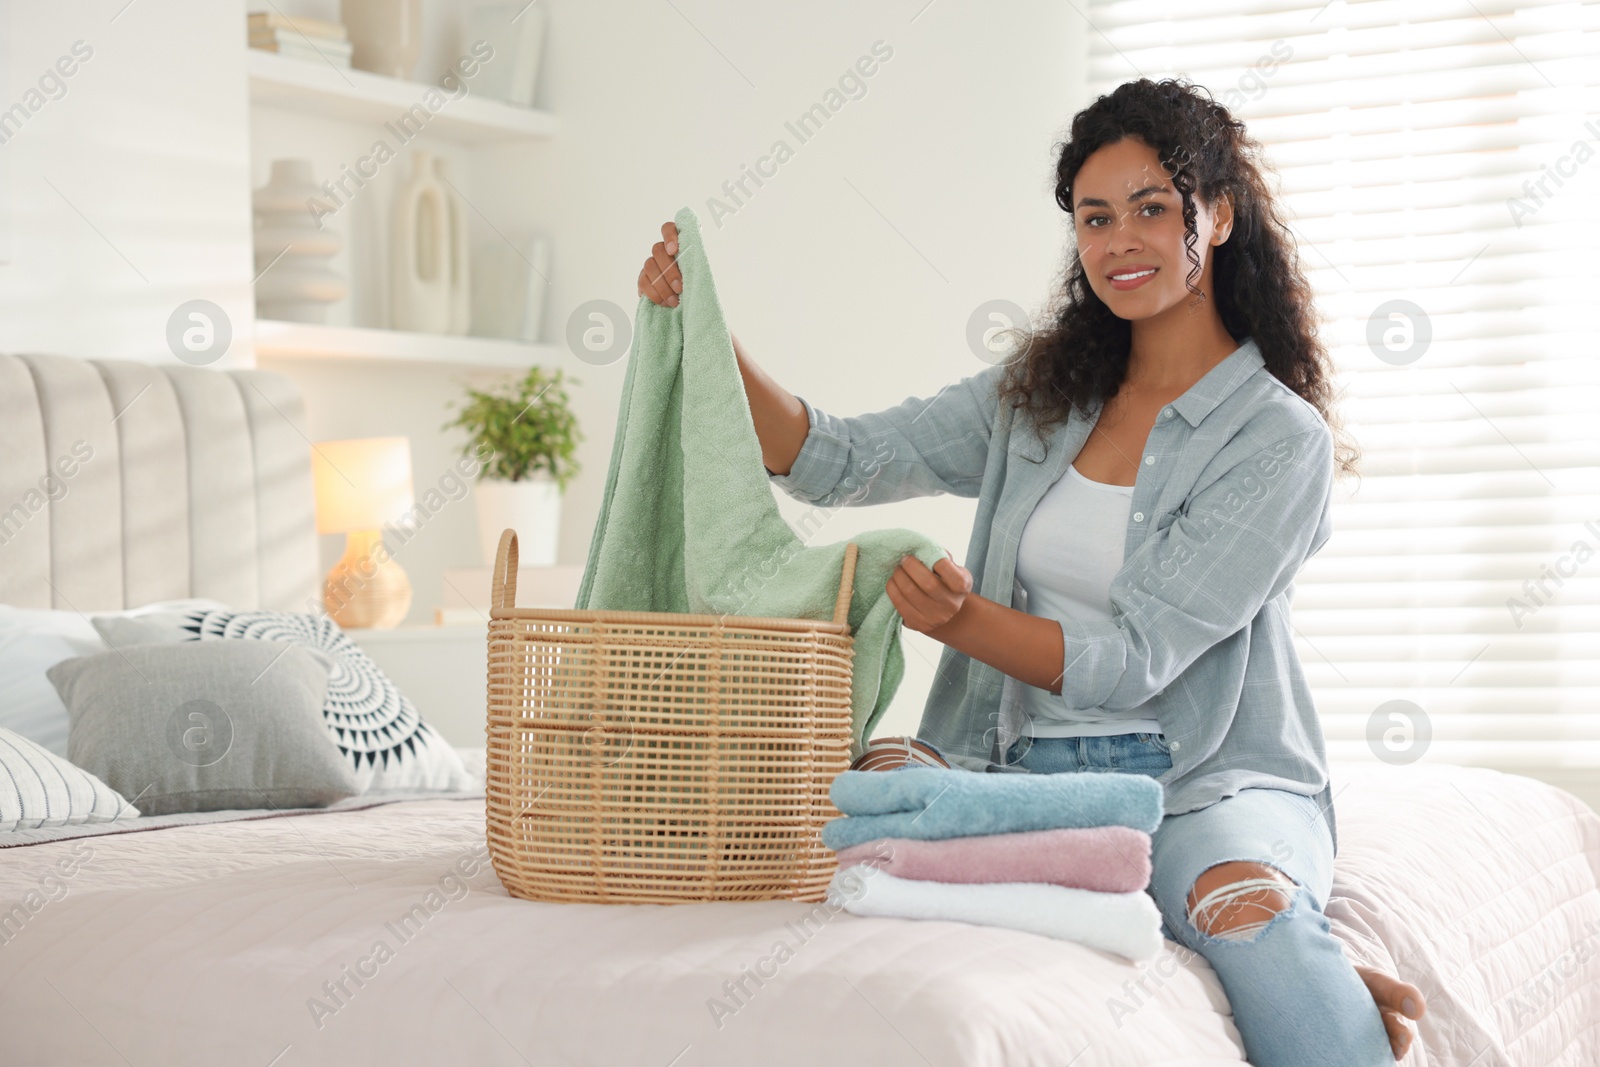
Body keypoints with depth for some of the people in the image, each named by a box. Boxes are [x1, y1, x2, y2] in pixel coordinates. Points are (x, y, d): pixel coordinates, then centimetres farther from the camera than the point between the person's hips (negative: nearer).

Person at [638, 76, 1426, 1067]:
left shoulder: (1281, 440, -6)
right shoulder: (1039, 394, 12)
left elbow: (1133, 661, -13)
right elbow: (840, 461, 7)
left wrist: (965, 620, -28)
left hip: (1203, 776, -7)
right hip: (1022, 759, 7)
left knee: (1250, 907, -41)